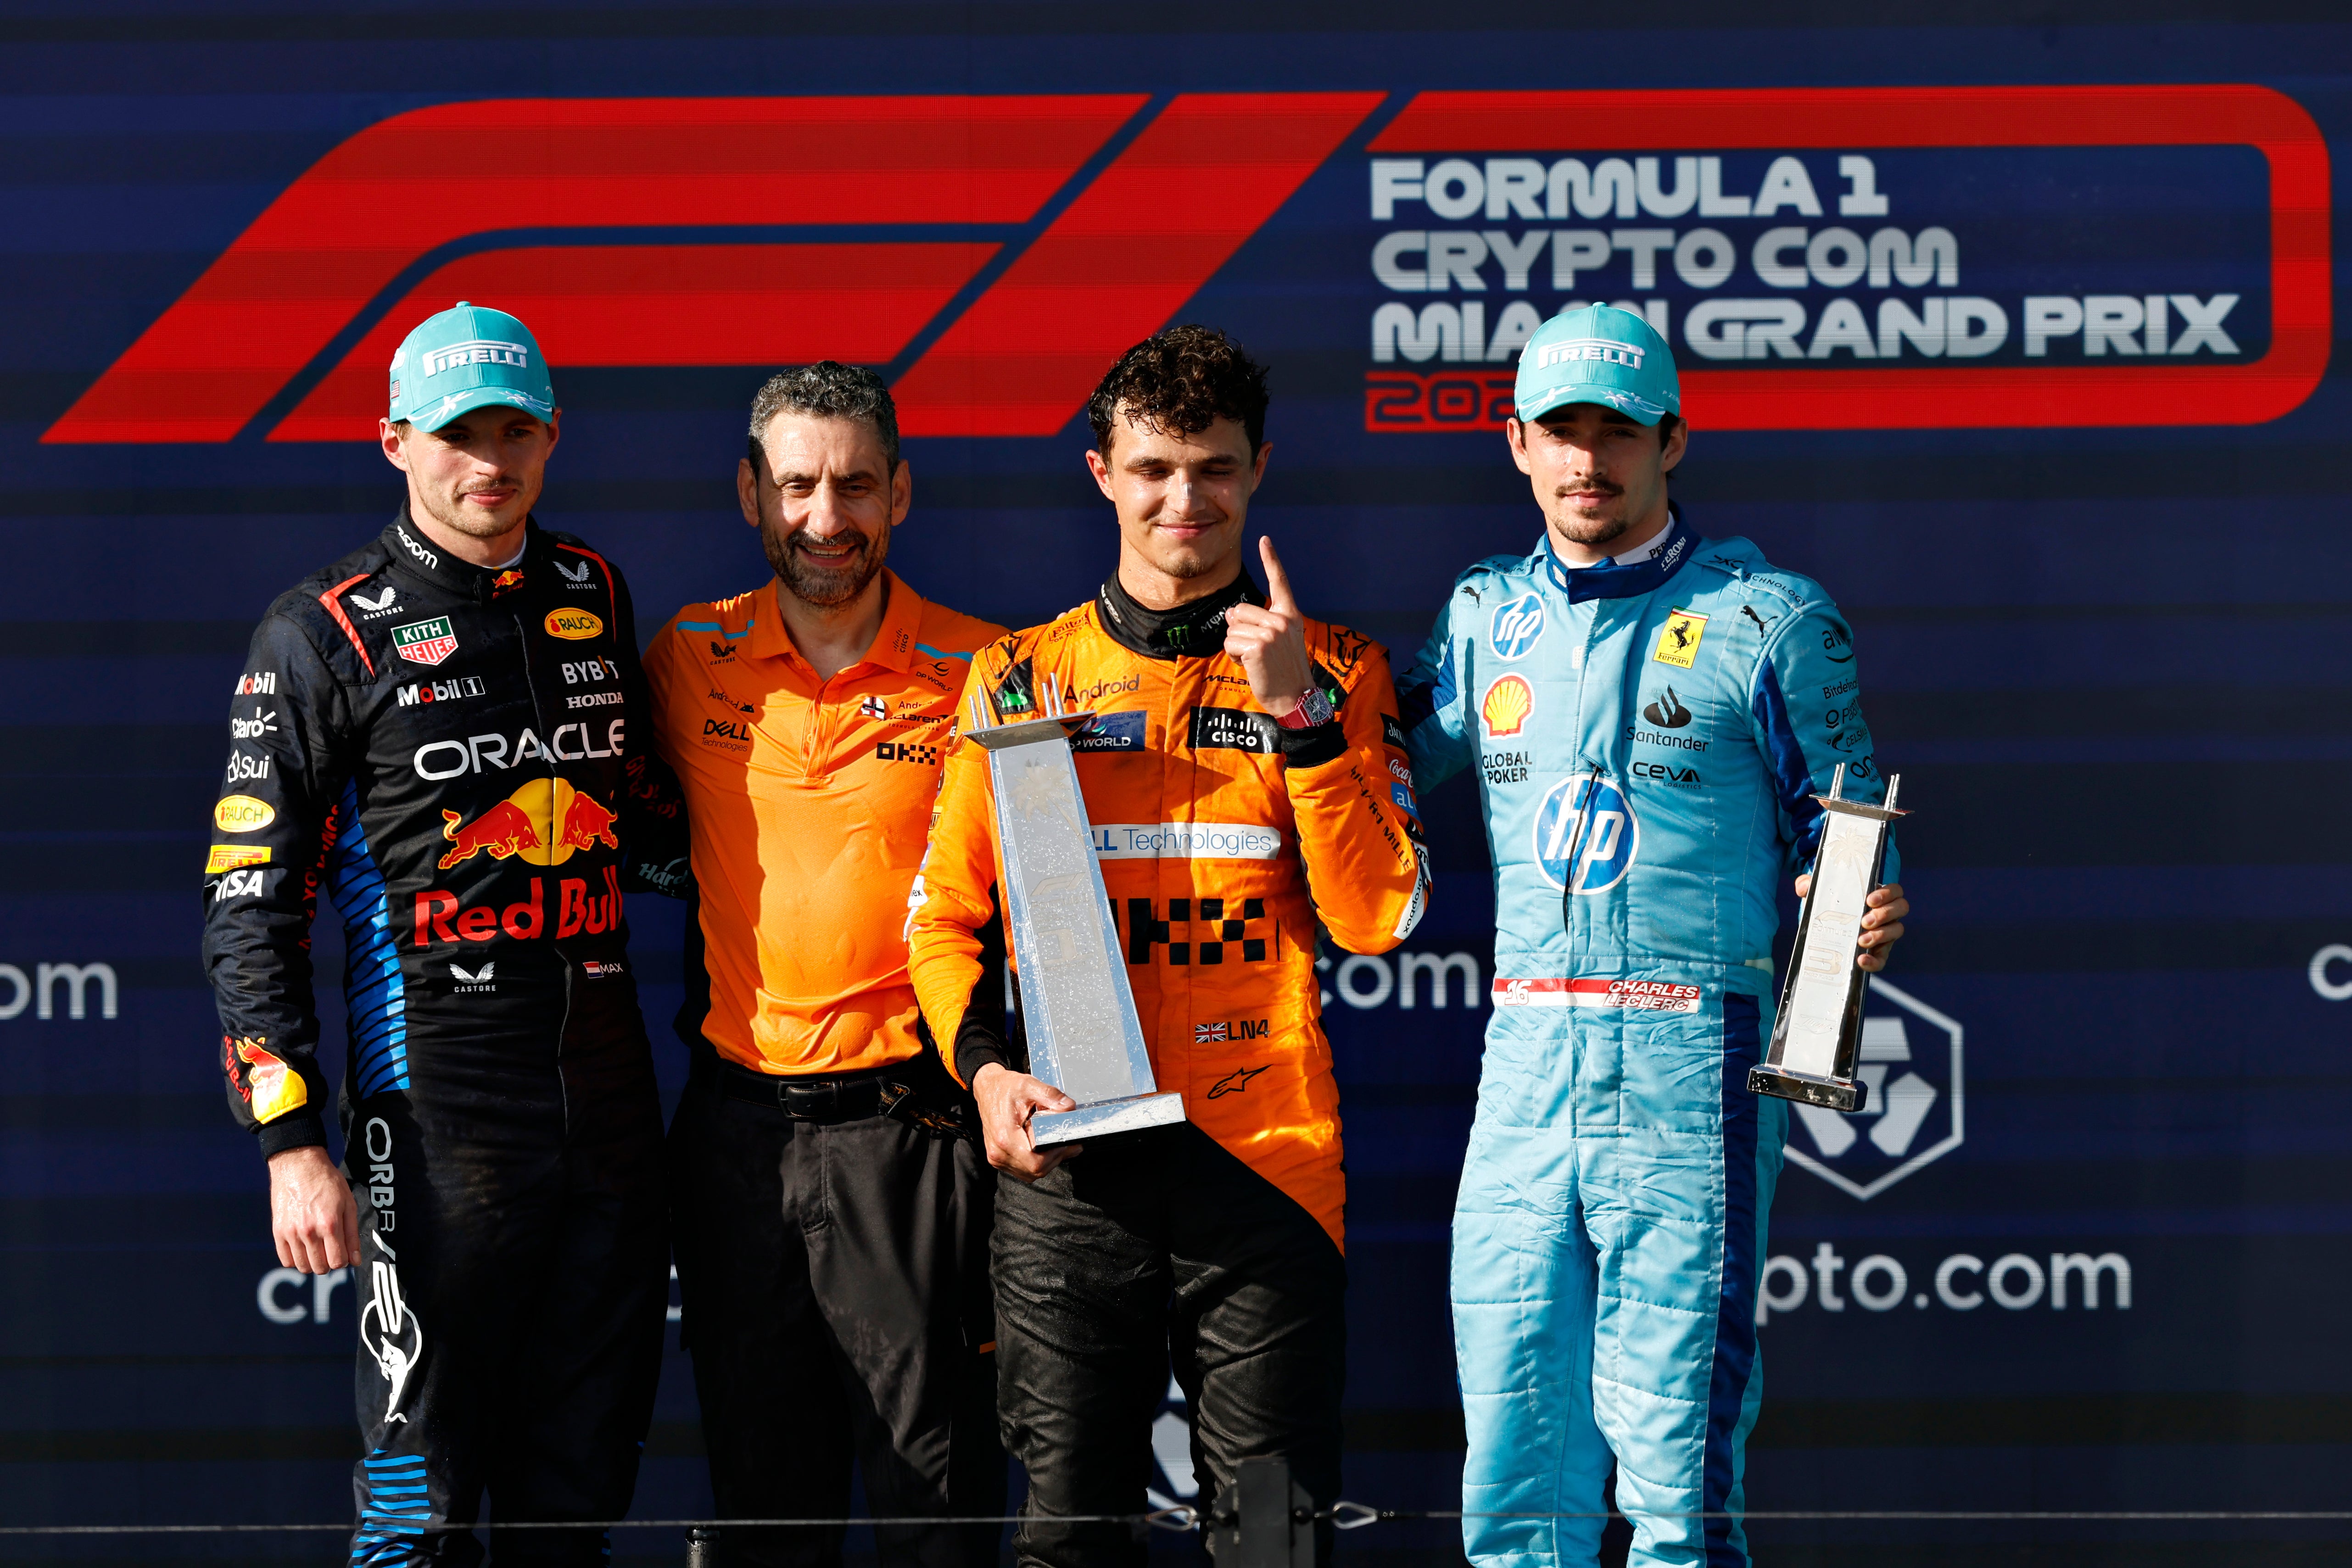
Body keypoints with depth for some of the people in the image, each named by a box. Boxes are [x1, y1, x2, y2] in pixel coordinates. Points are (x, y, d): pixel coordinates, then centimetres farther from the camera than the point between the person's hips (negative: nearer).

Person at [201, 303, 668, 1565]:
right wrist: (292, 1143, -13)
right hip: (436, 1093, -5)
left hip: (608, 1077, 5)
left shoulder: (594, 597, 12)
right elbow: (252, 907, -6)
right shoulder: (325, 634, -4)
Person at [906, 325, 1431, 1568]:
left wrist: (1299, 716, -9)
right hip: (1070, 1156, 1)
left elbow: (1378, 920, -2)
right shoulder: (1025, 675, 10)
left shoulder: (1332, 674, 8)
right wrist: (985, 1065, -4)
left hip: (1265, 1159, -1)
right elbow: (945, 914, 13)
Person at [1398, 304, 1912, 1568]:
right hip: (1526, 1066, 5)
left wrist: (1864, 924, -15)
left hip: (1689, 1070, -4)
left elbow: (1843, 838, 6)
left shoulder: (1766, 619, 2)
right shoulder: (1485, 616, 15)